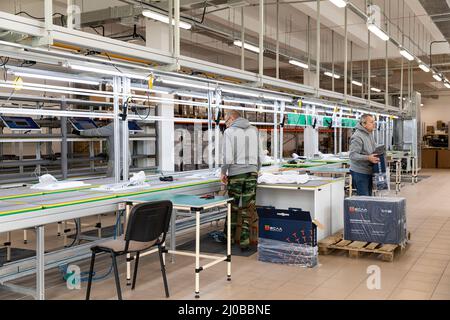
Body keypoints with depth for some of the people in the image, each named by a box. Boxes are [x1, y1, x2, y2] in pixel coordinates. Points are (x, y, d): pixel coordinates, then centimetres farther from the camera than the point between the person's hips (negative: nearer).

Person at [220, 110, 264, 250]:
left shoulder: (229, 131, -6)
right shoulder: (254, 130, 8)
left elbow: (228, 157, -12)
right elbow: (261, 156, 7)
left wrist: (223, 172, 1)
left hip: (235, 173, -3)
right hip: (252, 173, 3)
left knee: (233, 206, 11)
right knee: (248, 207, 6)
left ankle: (229, 237, 24)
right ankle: (244, 241, 7)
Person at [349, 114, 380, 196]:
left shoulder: (370, 134, 13)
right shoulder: (357, 137, -19)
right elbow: (353, 155, -24)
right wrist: (368, 158, -33)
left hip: (369, 171, 9)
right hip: (359, 173, -9)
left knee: (369, 196, 15)